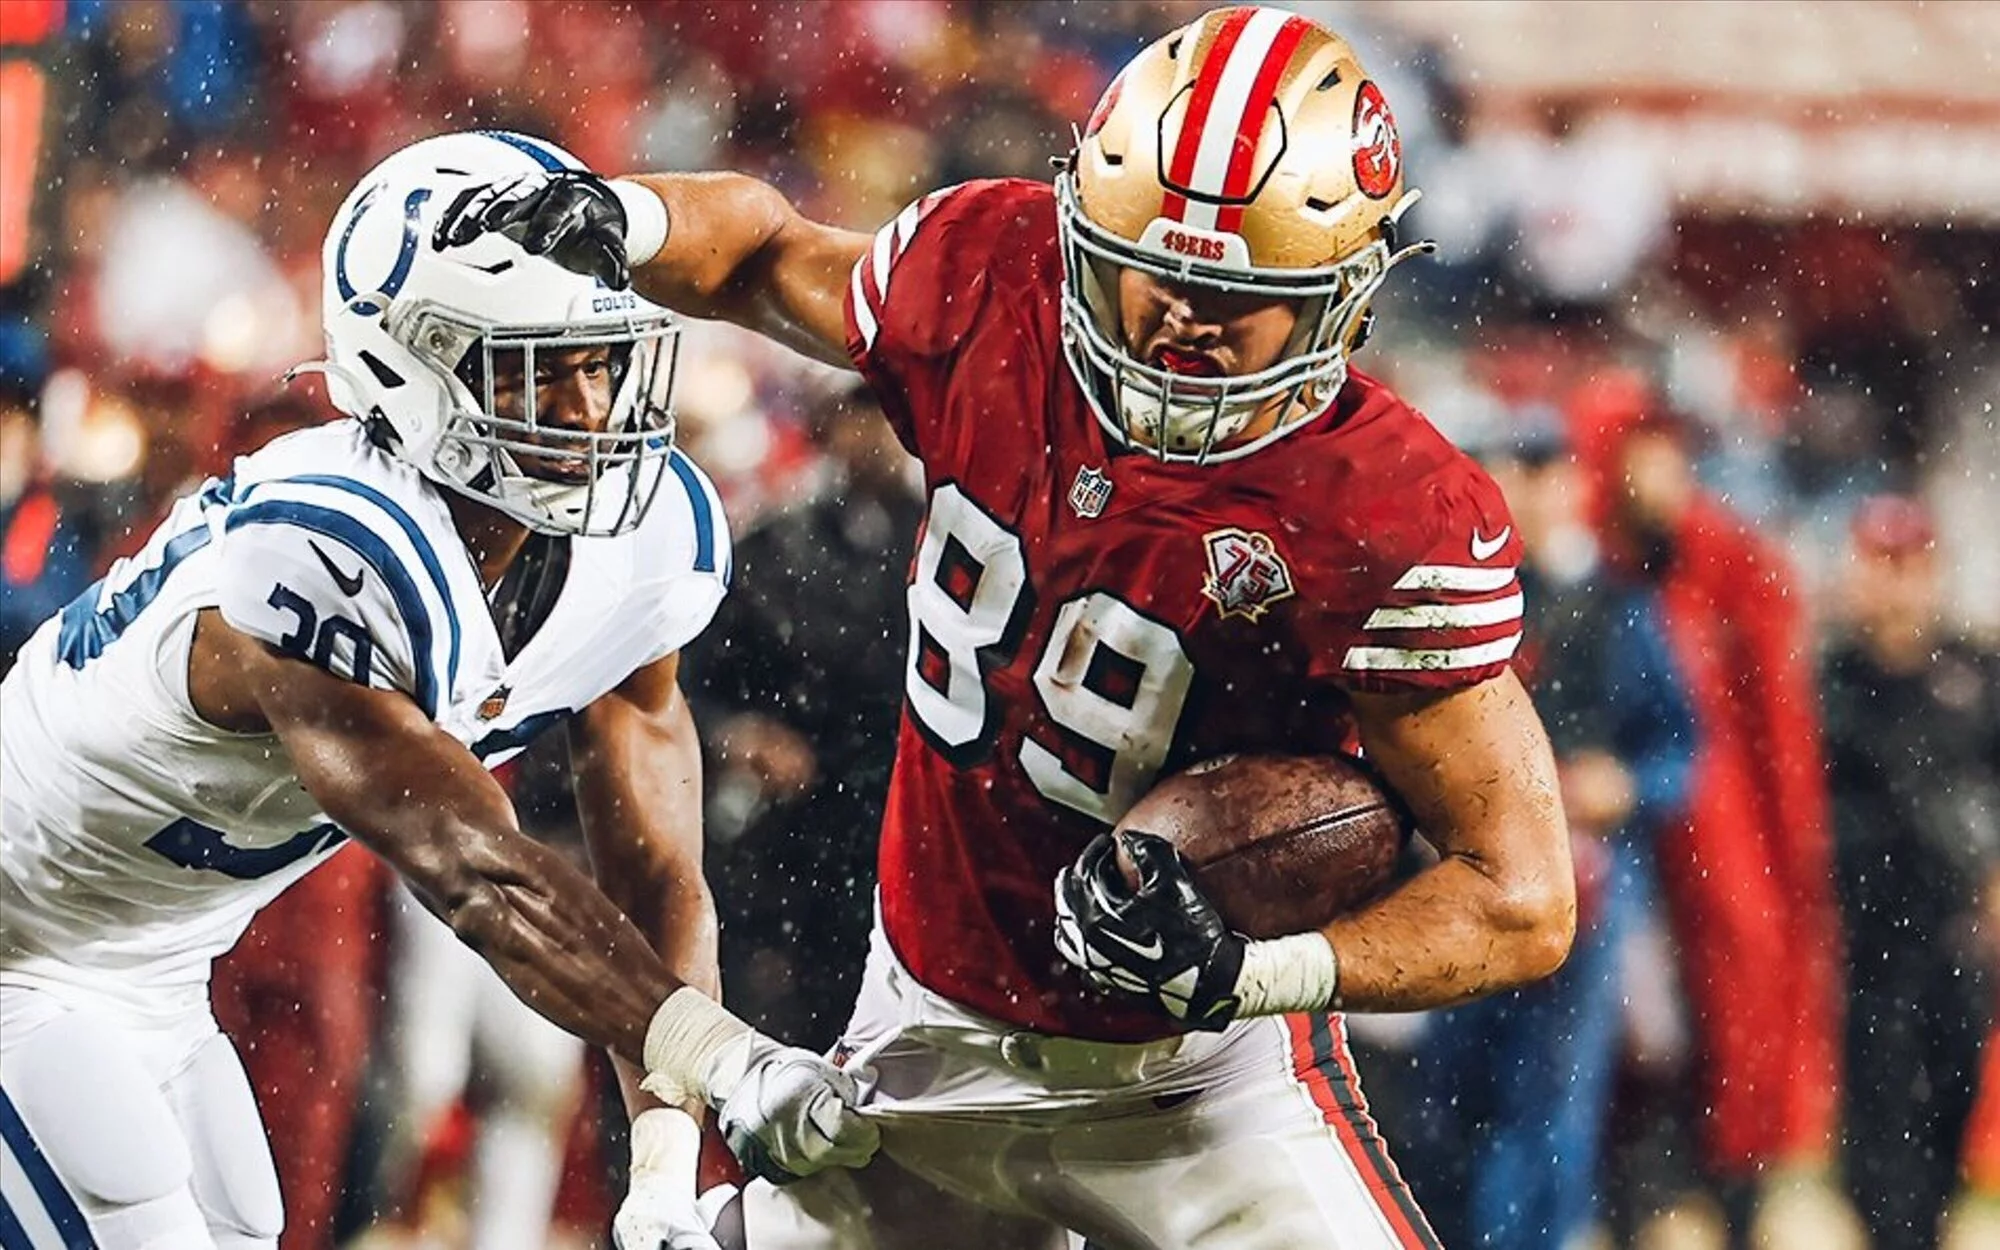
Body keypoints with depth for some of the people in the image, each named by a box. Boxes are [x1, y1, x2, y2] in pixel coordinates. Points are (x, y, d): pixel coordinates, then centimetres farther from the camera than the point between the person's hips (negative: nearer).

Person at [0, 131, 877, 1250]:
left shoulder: (649, 539, -8)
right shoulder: (324, 557, -34)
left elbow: (658, 881, -4)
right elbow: (478, 875, -40)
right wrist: (726, 1065, -50)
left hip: (156, 986, 9)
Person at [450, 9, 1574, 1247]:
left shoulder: (1390, 527, -24)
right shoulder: (993, 283, -12)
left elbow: (1525, 903, -20)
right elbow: (769, 256, 11)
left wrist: (1249, 972, -32)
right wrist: (618, 221, -9)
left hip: (1199, 1086, -4)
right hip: (930, 1041, 4)